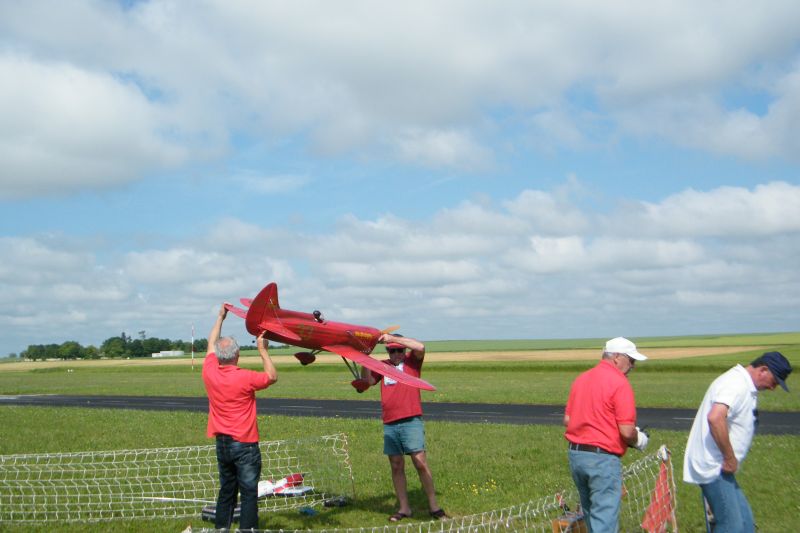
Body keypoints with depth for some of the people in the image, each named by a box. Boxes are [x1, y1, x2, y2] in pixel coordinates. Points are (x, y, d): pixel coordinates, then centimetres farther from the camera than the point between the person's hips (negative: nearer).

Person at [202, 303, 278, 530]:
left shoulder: (210, 373, -3)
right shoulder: (244, 378, -17)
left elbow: (211, 344, 14)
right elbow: (272, 376, -1)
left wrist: (220, 318, 24)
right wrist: (263, 350, 3)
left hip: (222, 443, 6)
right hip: (244, 444, -6)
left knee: (226, 491, 16)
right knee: (249, 493, -1)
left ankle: (220, 528, 20)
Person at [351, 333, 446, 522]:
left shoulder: (412, 361, 5)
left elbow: (420, 347, -15)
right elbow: (367, 381, 5)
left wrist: (392, 338, -13)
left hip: (411, 421, -4)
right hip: (389, 424, 4)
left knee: (420, 462, -8)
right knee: (396, 466, 7)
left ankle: (433, 505, 0)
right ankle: (404, 508, 15)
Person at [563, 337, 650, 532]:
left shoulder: (581, 378, 11)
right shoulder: (620, 383, -12)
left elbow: (567, 419, 14)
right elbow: (626, 431, -17)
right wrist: (638, 440, 3)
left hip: (574, 454, 8)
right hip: (603, 458, -8)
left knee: (590, 514, 20)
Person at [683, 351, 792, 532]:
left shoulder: (745, 386, 15)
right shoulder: (736, 384, -18)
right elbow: (715, 418, -33)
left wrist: (729, 460, 9)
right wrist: (730, 458, -24)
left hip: (719, 467, 10)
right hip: (713, 467, -10)